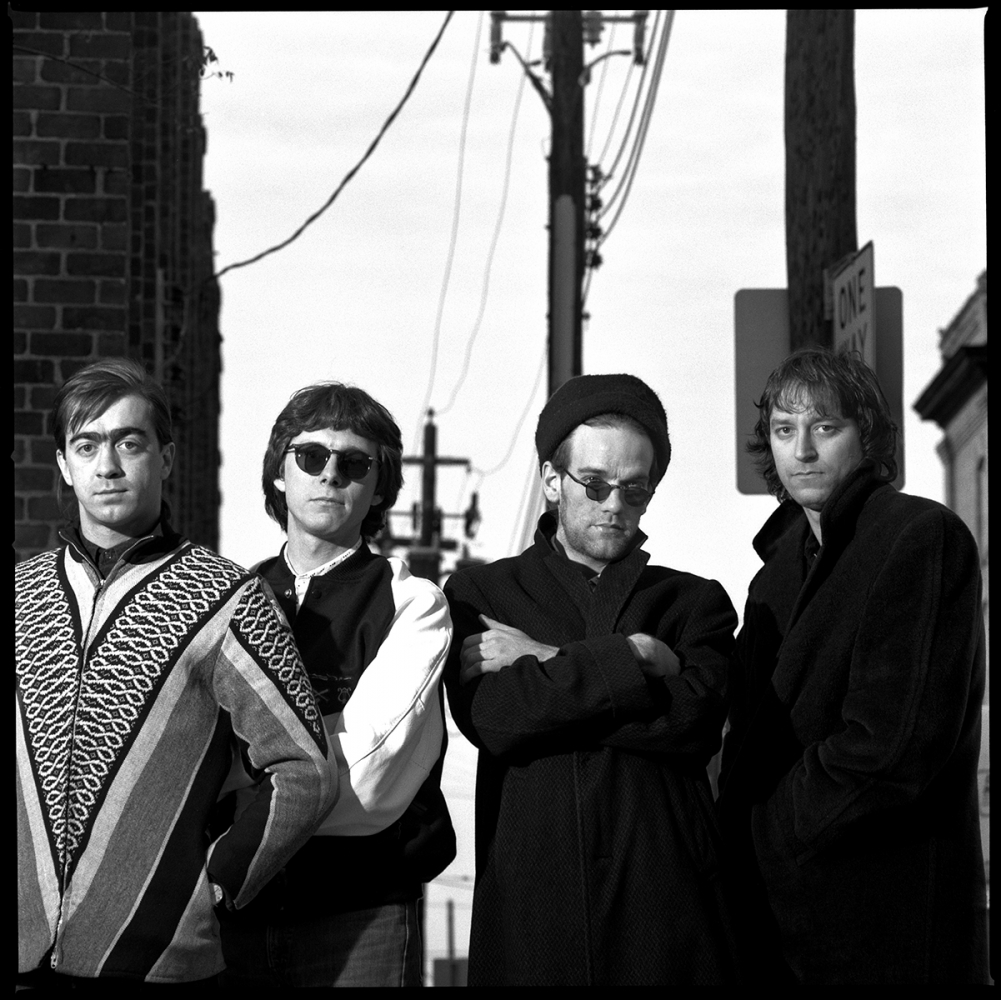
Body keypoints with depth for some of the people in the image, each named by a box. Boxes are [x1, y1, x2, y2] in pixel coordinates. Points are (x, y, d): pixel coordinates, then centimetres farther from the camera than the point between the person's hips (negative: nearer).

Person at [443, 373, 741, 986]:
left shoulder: (697, 602, 12)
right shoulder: (480, 593, 11)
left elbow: (692, 721, -7)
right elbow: (491, 720, -7)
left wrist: (546, 665, -5)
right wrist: (632, 657, -9)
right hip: (528, 909, 0)